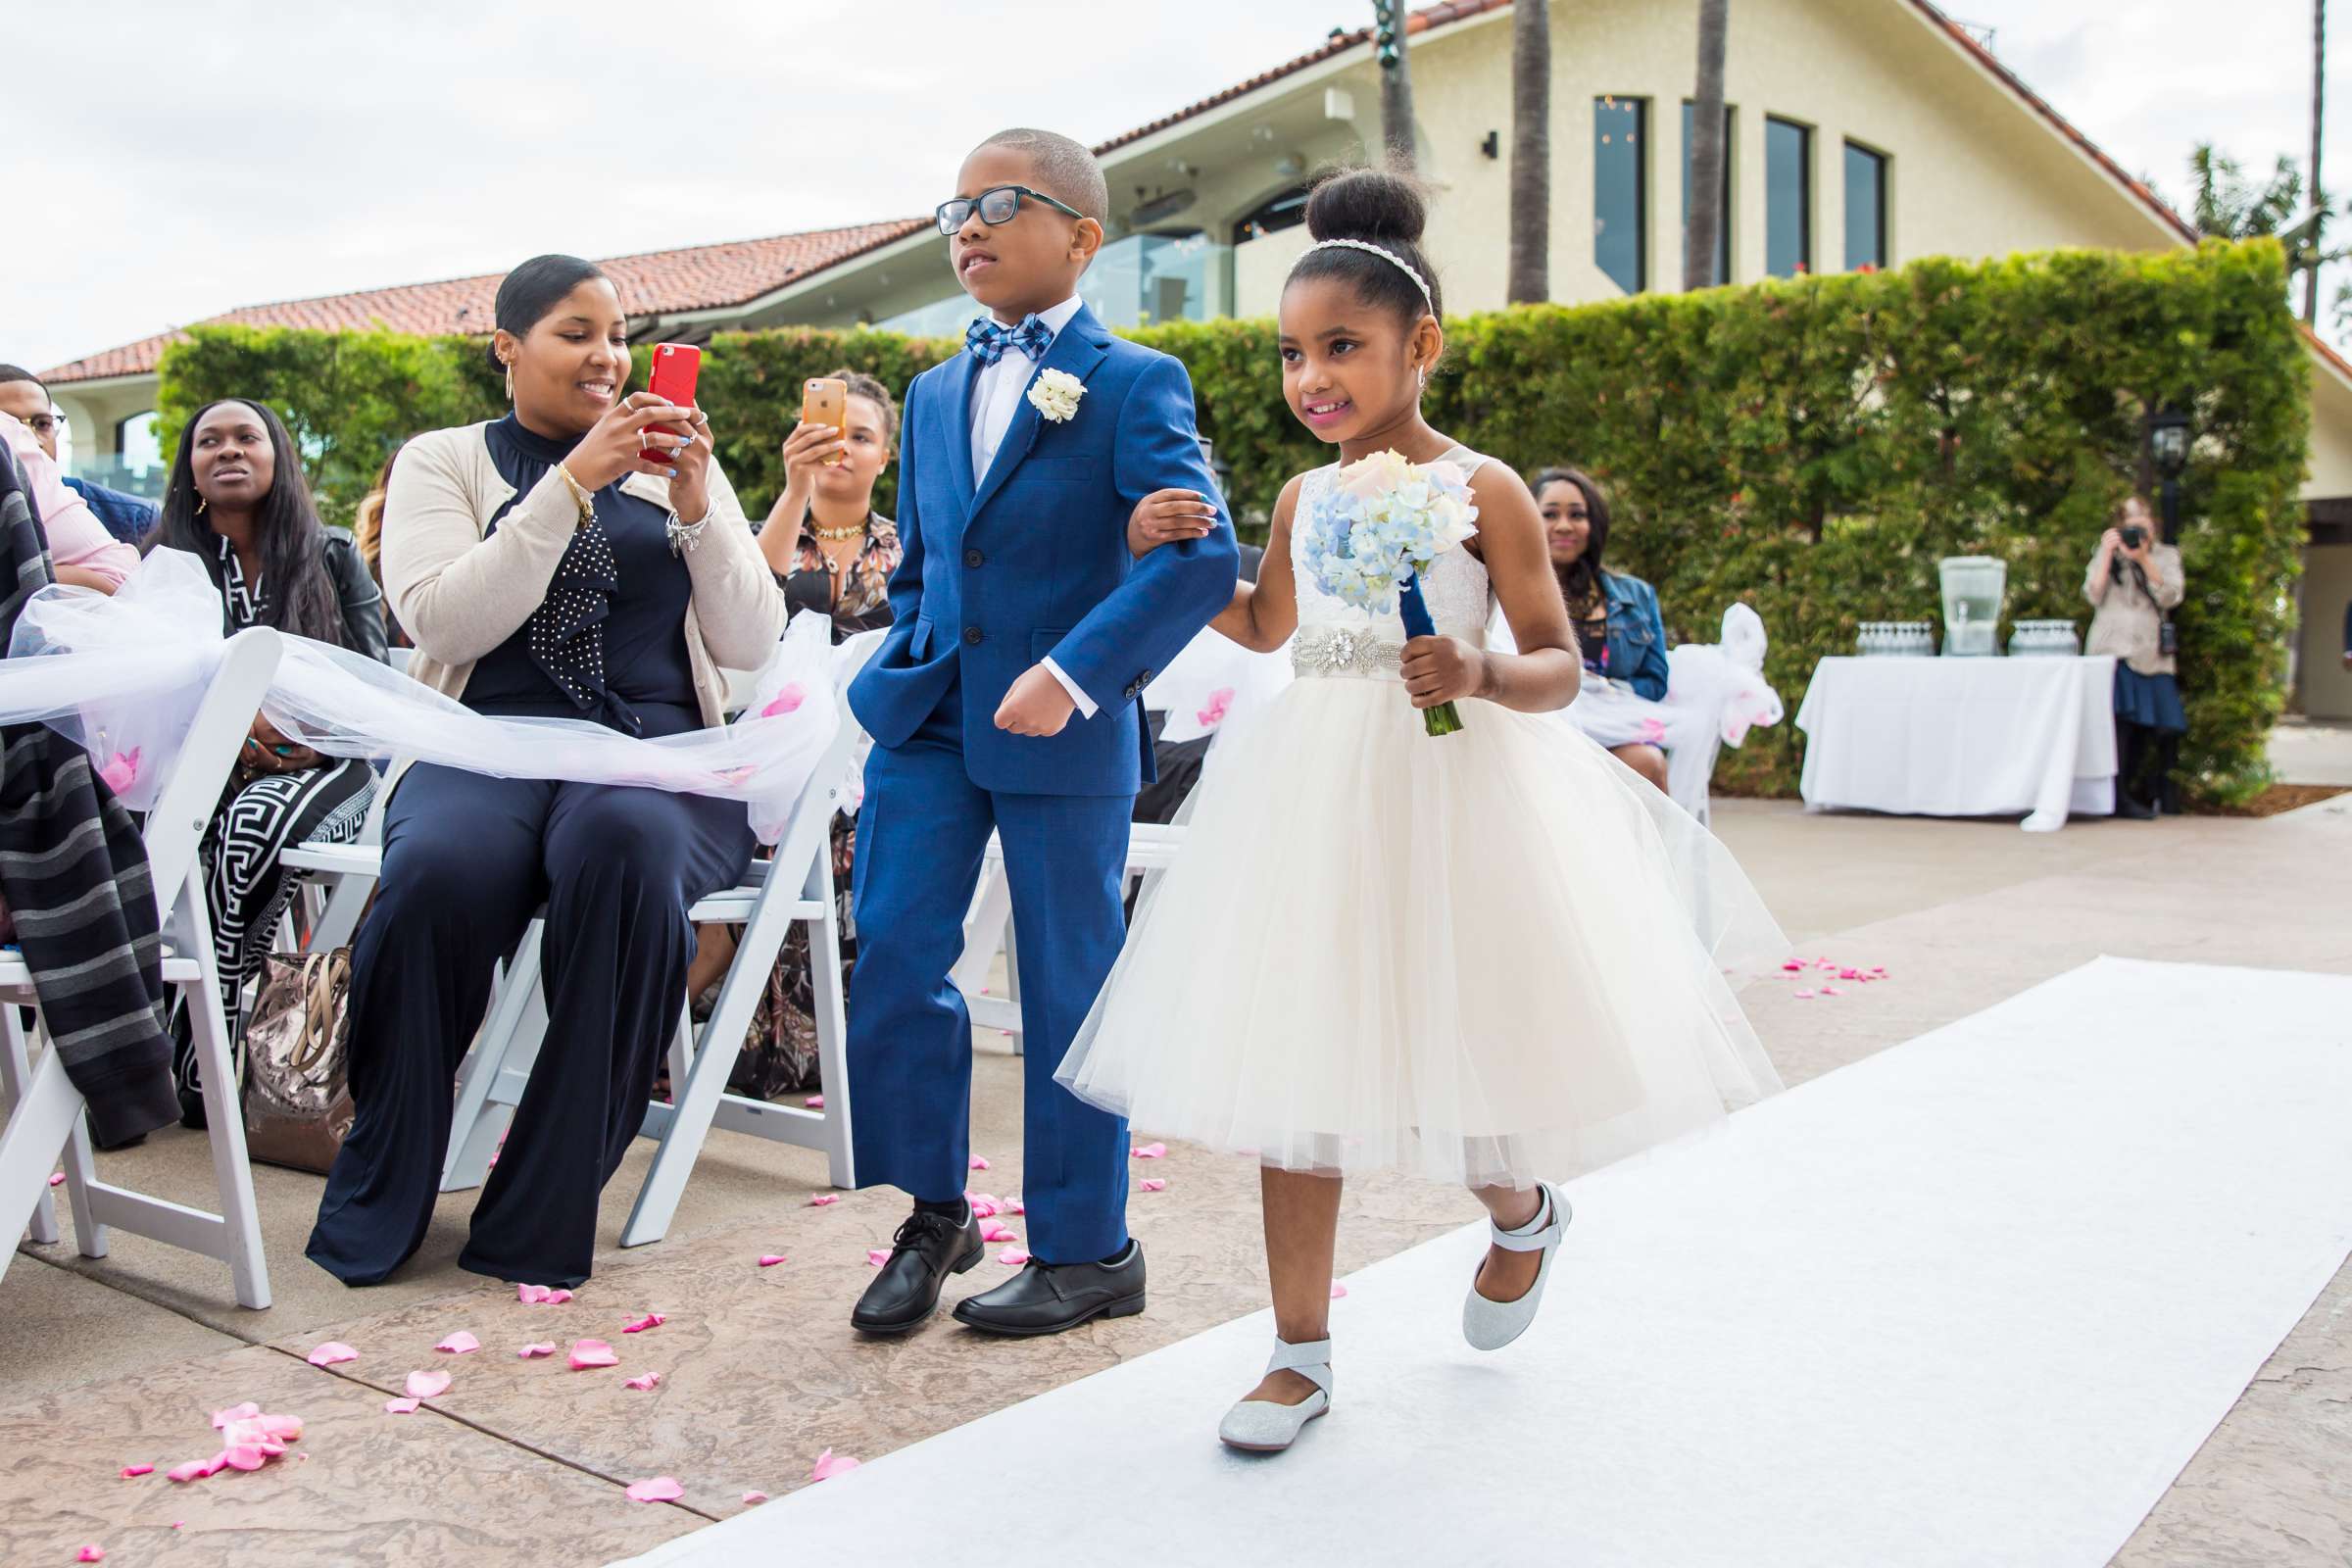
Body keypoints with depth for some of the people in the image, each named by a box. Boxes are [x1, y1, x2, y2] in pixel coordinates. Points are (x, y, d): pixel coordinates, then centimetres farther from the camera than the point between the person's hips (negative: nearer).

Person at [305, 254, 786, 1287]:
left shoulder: (673, 466, 18)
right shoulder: (442, 461, 14)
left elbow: (753, 647, 8)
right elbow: (442, 622, -5)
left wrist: (697, 504, -6)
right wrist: (573, 484, -10)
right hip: (490, 742, 0)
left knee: (626, 847, -37)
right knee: (440, 868, -36)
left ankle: (542, 1219, -25)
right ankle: (376, 1205, -13)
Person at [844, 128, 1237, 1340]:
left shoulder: (1133, 384, -5)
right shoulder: (934, 395, 16)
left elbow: (1203, 556, -17)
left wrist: (1074, 673, -23)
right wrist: (904, 675, 13)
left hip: (1064, 734, -5)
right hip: (930, 723, 6)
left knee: (1069, 990, 4)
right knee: (893, 958, -1)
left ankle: (1086, 1249, 19)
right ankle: (932, 1215, 19)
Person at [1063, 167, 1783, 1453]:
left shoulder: (1480, 489, -6)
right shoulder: (1304, 495, 10)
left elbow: (1558, 665, -7)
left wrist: (1479, 676, -28)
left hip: (1447, 794, -4)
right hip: (1312, 799, 5)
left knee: (1462, 1040, 3)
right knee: (1296, 1057, 3)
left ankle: (1520, 1213, 41)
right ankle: (1301, 1349, 14)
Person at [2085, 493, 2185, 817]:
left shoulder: (2166, 556, 14)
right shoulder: (2106, 553, 11)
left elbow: (2170, 596, -2)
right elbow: (2093, 595, -2)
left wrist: (2144, 560, -12)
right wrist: (2107, 554, -7)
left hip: (2151, 653, 3)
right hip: (2113, 648, -3)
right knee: (2121, 716, -16)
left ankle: (2129, 789, 13)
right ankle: (2118, 796, -15)